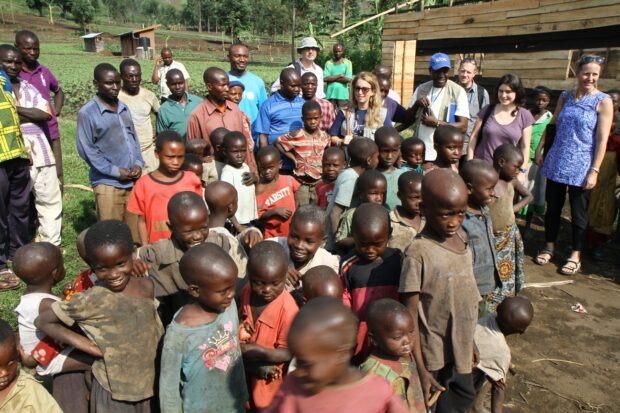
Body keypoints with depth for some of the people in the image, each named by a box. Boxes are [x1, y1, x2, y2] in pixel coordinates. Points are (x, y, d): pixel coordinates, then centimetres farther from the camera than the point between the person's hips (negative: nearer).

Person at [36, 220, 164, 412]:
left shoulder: (146, 286, -8)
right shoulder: (92, 300, -21)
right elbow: (44, 322, -11)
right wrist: (94, 349, -15)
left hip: (147, 384, 4)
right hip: (113, 391, -4)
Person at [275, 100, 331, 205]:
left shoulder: (325, 137, 3)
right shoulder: (297, 135, -11)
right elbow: (277, 142, -4)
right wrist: (293, 158, -6)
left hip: (319, 182, 4)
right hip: (301, 183, -4)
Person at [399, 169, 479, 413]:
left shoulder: (461, 237, -3)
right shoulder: (418, 252, -24)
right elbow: (410, 314, -19)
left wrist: (470, 340, 15)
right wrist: (421, 369, -18)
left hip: (461, 346, 6)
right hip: (436, 354, -6)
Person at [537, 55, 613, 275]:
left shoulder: (603, 101, -5)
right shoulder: (565, 97, 7)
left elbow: (602, 139, -9)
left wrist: (594, 171, -14)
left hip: (580, 167, -3)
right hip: (556, 163, 4)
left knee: (578, 213, 6)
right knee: (553, 207, 11)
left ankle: (575, 255, 21)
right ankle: (549, 247, 27)